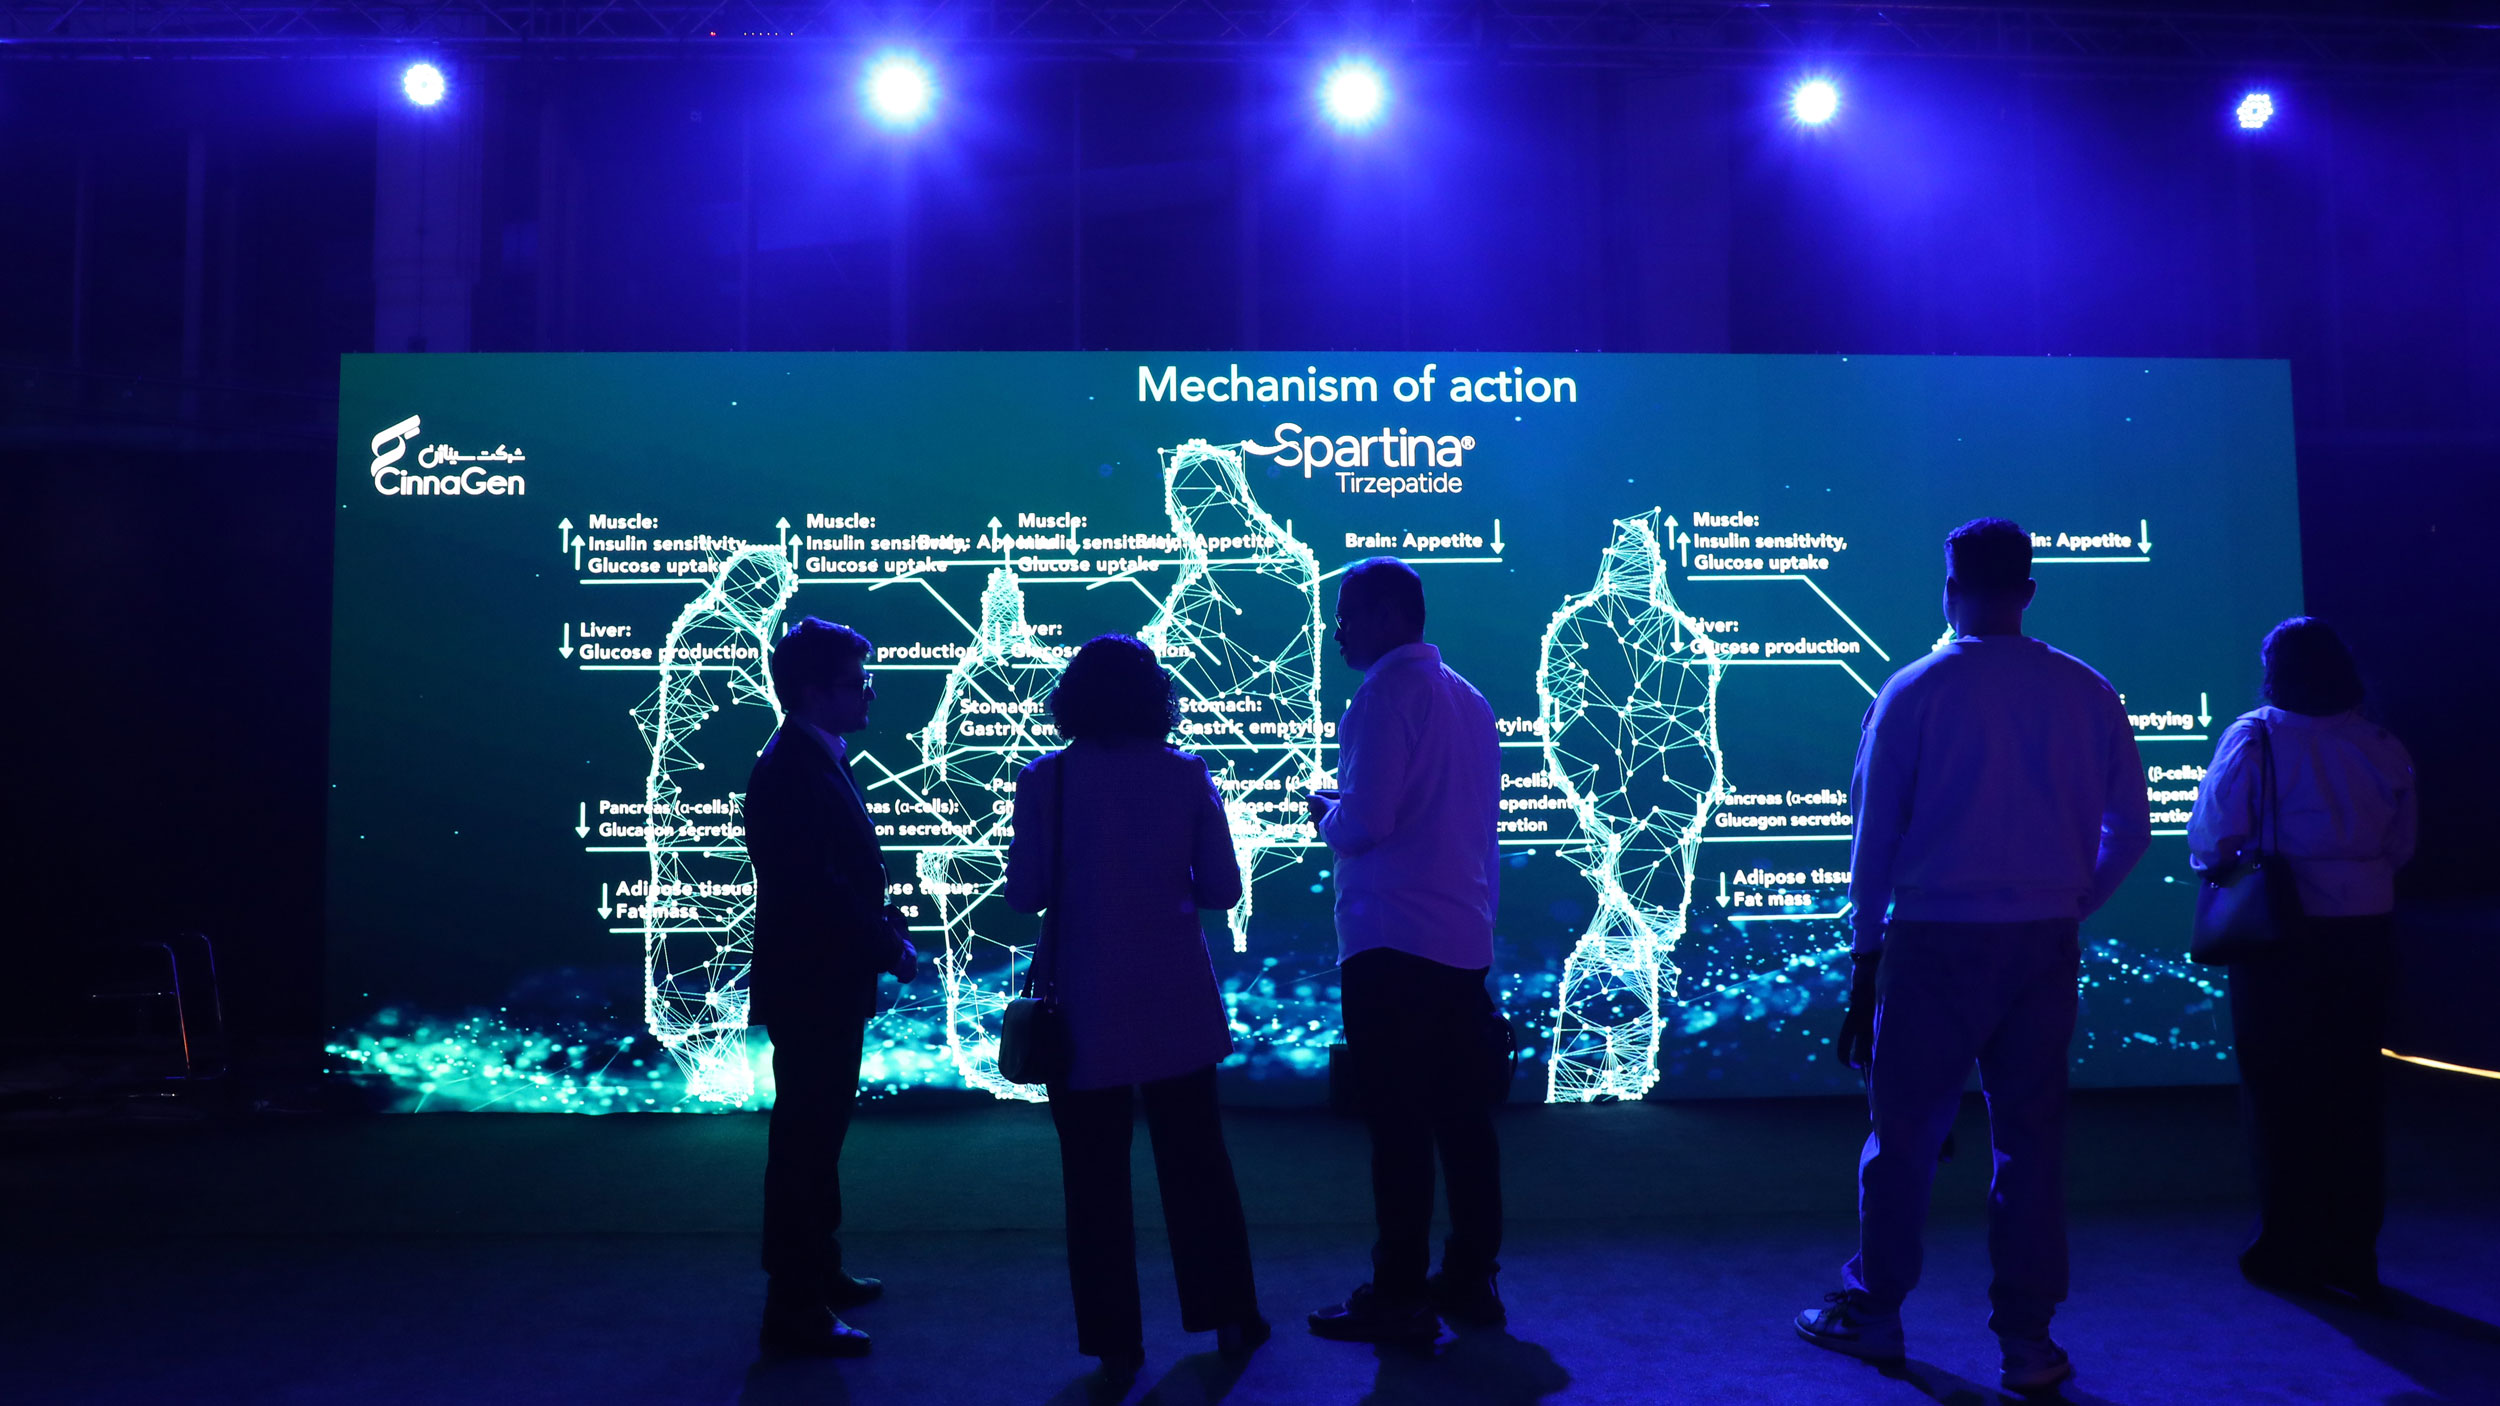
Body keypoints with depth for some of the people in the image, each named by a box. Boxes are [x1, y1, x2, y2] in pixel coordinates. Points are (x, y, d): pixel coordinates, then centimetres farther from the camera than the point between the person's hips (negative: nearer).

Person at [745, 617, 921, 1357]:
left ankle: (819, 1273, 36)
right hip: (810, 987, -10)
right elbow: (816, 886, -26)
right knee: (806, 1141, -1)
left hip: (824, 986, 10)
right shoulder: (793, 771, -21)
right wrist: (889, 949, -17)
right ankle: (795, 1310, 9)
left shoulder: (815, 761, 11)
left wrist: (883, 927, 3)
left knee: (815, 1135, 21)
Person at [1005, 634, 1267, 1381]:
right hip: (1176, 1001, 2)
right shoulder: (1187, 774, -3)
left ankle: (1116, 1341, 15)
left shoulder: (1045, 779, -8)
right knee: (1197, 1162, 16)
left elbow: (1025, 893, -8)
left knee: (1096, 1175, 9)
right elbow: (1222, 888, -1)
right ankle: (1230, 1318, 24)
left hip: (1087, 1006, -2)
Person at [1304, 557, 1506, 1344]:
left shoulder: (1387, 691, -10)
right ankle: (1470, 1280, 21)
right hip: (1465, 941, 8)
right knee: (1462, 1115, 12)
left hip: (1393, 944, -8)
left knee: (1398, 1123, -2)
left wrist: (1325, 813, 2)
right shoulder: (1467, 697, 15)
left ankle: (1399, 1298, 4)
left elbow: (1364, 821, -18)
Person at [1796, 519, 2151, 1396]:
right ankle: (2027, 1342, 16)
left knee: (1905, 1132, 9)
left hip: (1935, 940, -3)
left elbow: (1875, 835, -3)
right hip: (2045, 944, 3)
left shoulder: (1914, 691, -5)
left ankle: (1874, 1315, 22)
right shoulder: (2086, 692, 3)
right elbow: (2130, 828, 6)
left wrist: (1865, 957, 5)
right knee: (2031, 1136, 10)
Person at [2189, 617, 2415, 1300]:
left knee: (2280, 1091, 6)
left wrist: (2217, 860, 9)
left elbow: (2211, 840, -11)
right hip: (2365, 934, 4)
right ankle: (2352, 1254, 18)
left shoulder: (2255, 737, -10)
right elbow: (2400, 847, 9)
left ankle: (2289, 1250, 13)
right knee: (2353, 1091, 11)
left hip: (2282, 935, -4)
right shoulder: (2383, 747, 3)